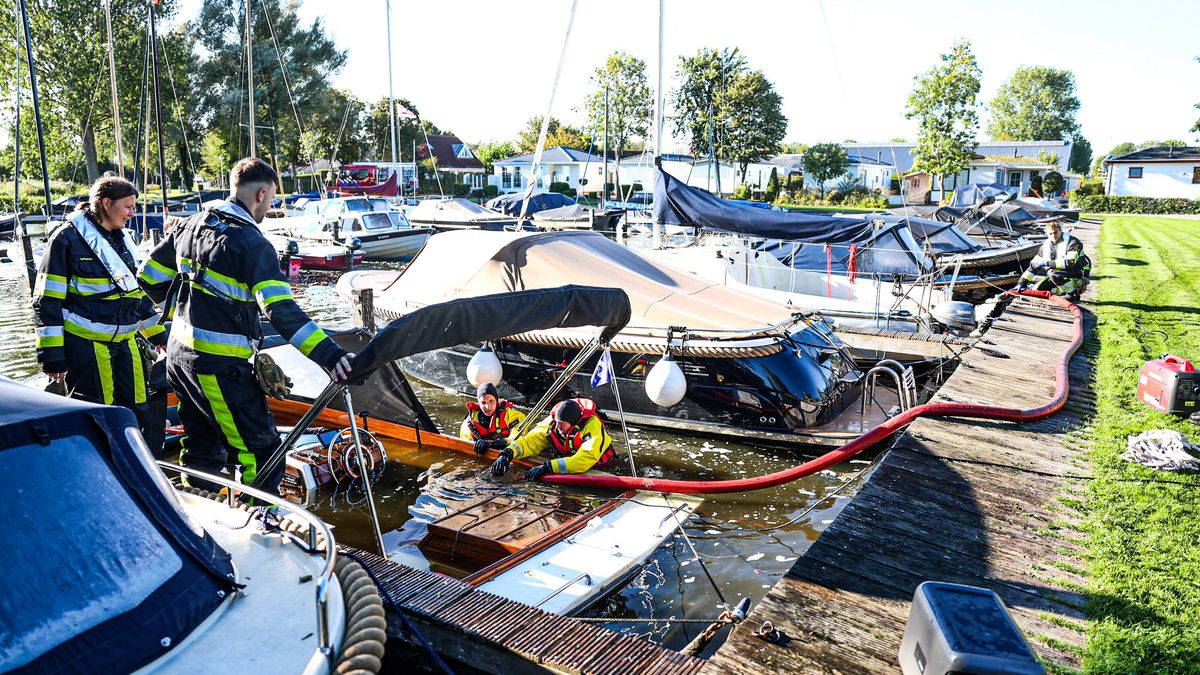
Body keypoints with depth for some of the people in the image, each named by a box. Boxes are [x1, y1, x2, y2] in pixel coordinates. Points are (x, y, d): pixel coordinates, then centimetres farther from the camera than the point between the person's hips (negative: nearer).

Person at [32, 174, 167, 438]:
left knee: (140, 415, 10)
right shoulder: (68, 238, -8)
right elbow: (47, 301, -9)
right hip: (86, 345, -7)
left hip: (125, 342, 7)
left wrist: (157, 334, 23)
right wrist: (52, 355, -12)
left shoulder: (124, 239, 14)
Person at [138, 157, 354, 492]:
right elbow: (281, 311, -29)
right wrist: (328, 354, -35)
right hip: (220, 367, -9)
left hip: (179, 354, 9)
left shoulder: (189, 225, 8)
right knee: (263, 451, -2)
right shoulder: (253, 244, -17)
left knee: (203, 446, 23)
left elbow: (150, 278, 15)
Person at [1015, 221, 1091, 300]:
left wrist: (1046, 263, -26)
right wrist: (1021, 283, -3)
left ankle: (1073, 292, -14)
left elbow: (1070, 263, -28)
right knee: (1036, 288, -9)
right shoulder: (1046, 245, 5)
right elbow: (1034, 265, 5)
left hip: (1078, 274, -7)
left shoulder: (1072, 242, -15)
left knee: (1053, 273, -34)